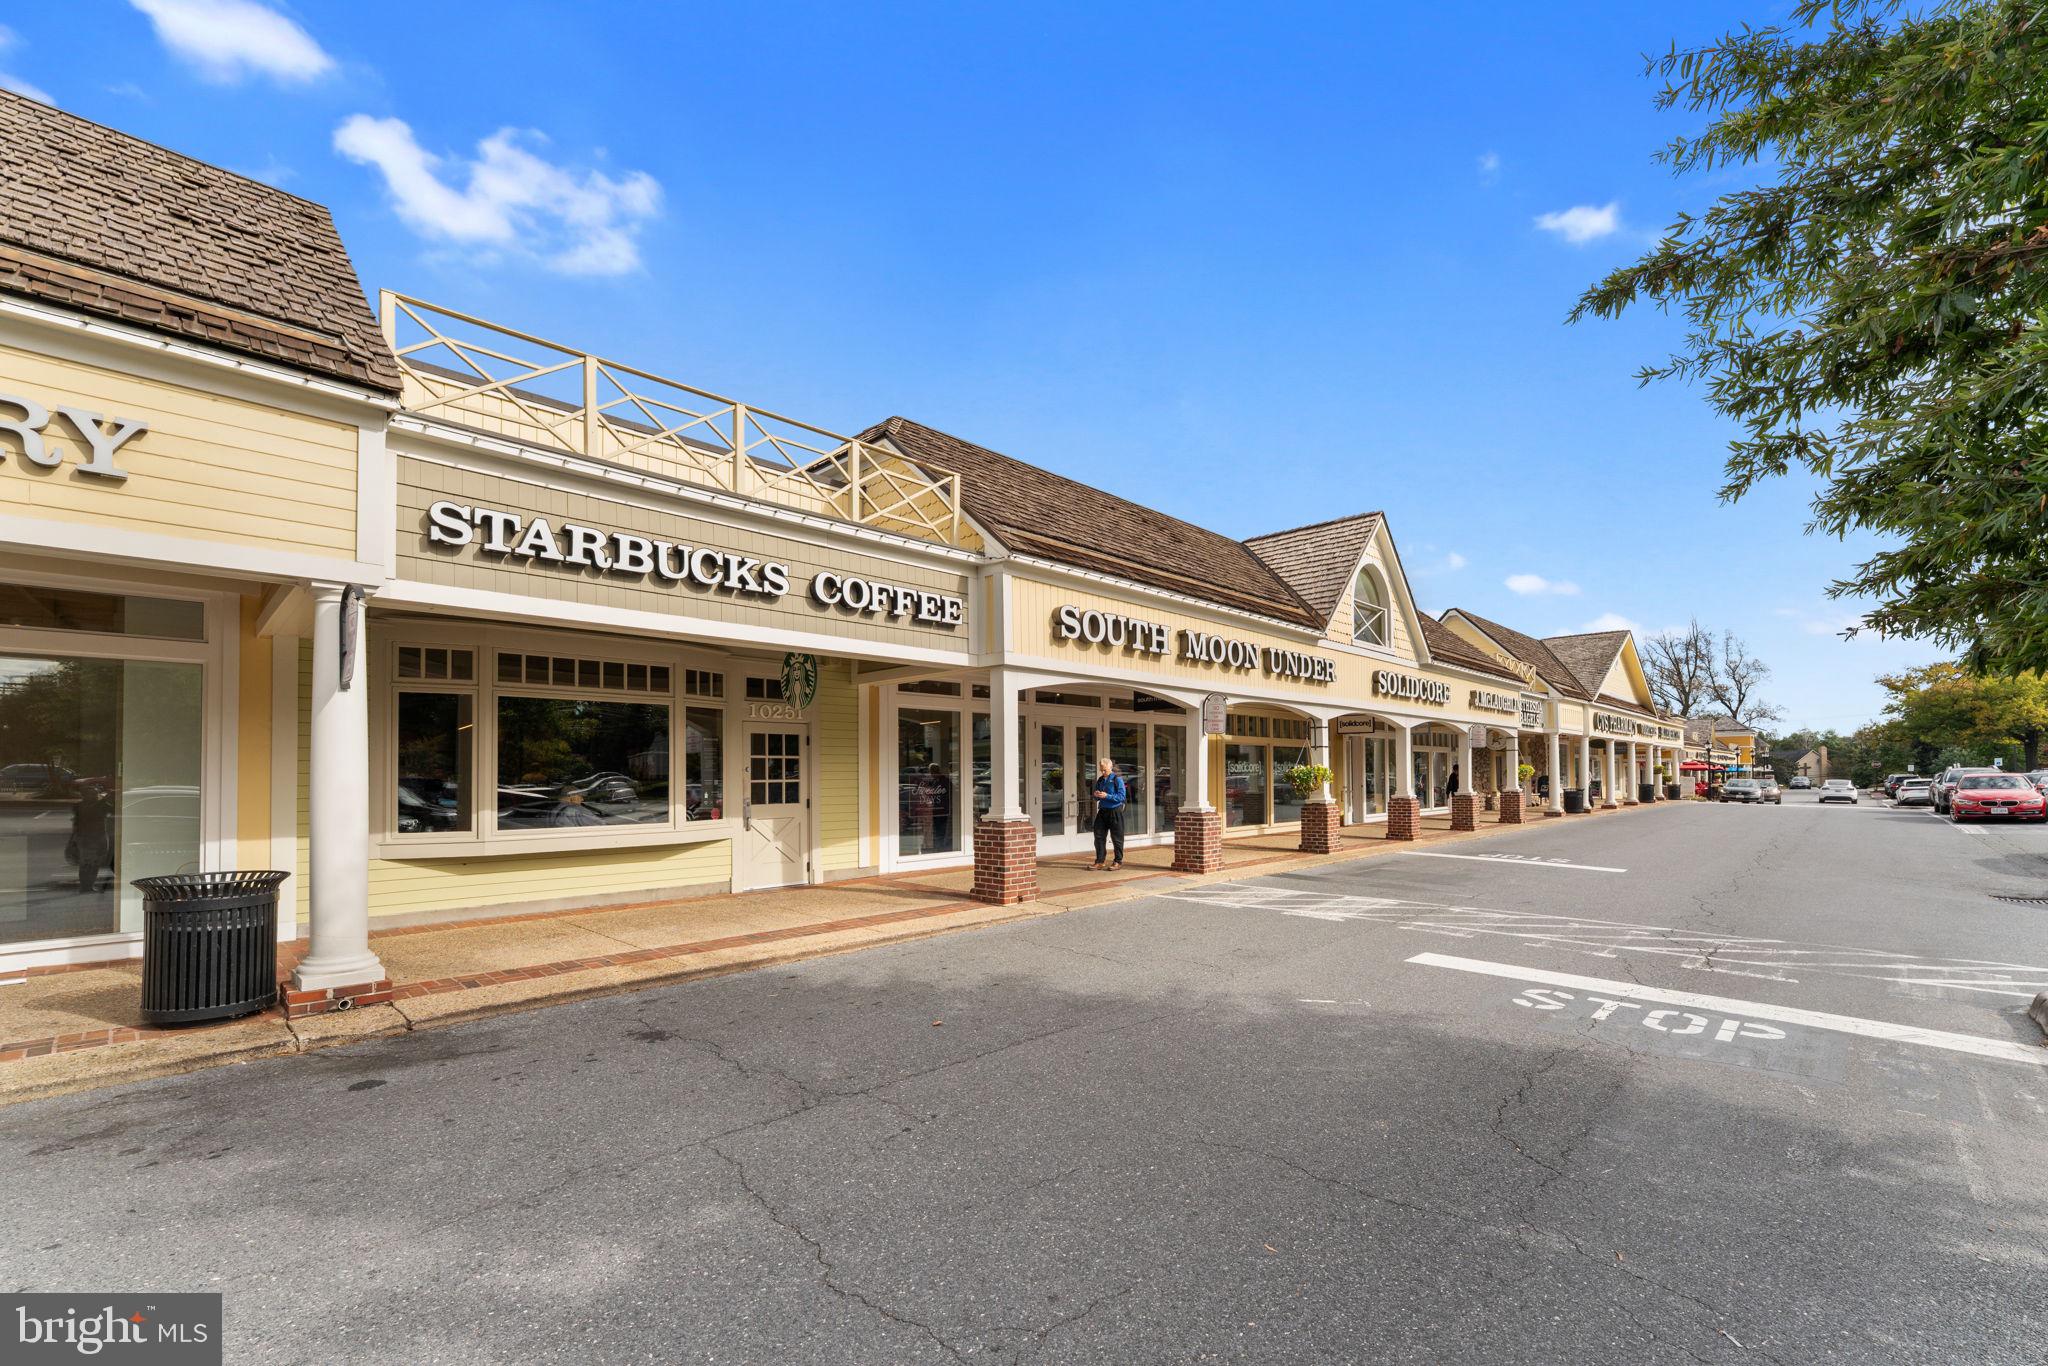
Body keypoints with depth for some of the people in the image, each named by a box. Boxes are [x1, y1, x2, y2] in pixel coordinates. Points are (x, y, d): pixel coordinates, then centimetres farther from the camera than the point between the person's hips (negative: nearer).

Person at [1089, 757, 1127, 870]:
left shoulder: (1117, 779, -9)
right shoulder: (1100, 780, 10)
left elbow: (1122, 796, -15)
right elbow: (1096, 796, 19)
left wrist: (1107, 796, -23)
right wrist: (1096, 795, -6)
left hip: (1115, 811, -6)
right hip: (1102, 810, 6)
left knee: (1117, 837, 3)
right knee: (1099, 836, 4)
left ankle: (1118, 862, 14)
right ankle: (1099, 862, 11)